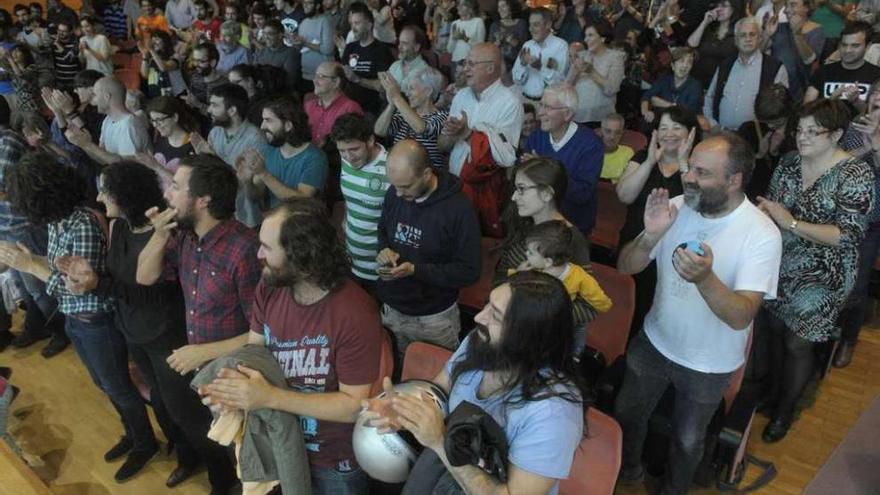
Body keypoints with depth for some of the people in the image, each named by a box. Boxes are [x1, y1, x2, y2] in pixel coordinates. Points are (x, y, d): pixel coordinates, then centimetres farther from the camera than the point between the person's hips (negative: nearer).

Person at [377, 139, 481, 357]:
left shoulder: (459, 209, -23)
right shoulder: (394, 194, -7)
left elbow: (469, 272, -19)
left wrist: (415, 270, -26)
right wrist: (384, 249, -11)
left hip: (434, 319, -4)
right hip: (391, 309, 5)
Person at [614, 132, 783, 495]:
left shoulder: (761, 235, -24)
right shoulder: (677, 207, -13)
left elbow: (741, 317, -31)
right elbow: (626, 267, -10)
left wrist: (704, 278, -50)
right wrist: (650, 236, -31)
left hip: (708, 365, -3)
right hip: (654, 343, 4)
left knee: (687, 441, 19)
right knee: (626, 415, 22)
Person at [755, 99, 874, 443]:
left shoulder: (856, 175, -17)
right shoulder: (789, 162, -1)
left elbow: (848, 235, -22)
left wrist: (792, 223, -28)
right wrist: (763, 210, -11)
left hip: (821, 277, -5)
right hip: (780, 266, 5)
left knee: (797, 343, 5)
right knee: (774, 330, 16)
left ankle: (785, 410, 29)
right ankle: (772, 393, 41)